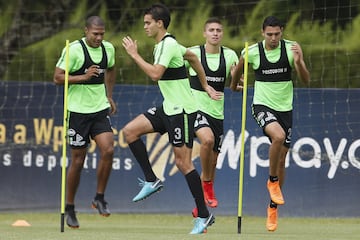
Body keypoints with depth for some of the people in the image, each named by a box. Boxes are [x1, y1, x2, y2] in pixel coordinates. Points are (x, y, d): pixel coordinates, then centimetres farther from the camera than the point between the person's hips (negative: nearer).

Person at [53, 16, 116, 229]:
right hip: (78, 110, -4)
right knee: (78, 160, 0)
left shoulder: (108, 48, 4)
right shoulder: (74, 50, -13)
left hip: (100, 109, 4)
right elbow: (58, 77, -13)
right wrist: (83, 77, -23)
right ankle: (70, 208, 15)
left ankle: (100, 198, 2)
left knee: (108, 150, -15)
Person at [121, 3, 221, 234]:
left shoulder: (168, 45, -17)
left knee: (183, 161, -7)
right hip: (168, 108, 10)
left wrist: (135, 55, -21)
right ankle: (152, 181, 5)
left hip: (182, 111, -10)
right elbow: (193, 57, 26)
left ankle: (204, 215, 0)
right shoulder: (163, 44, 12)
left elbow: (155, 74, -30)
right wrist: (205, 86, 29)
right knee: (130, 131, 2)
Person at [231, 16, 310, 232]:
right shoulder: (252, 52, -8)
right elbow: (238, 70, 14)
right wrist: (234, 85, 26)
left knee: (281, 159, 6)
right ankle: (272, 181, -10)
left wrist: (298, 62, -26)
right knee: (278, 135, -33)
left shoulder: (292, 48, -6)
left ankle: (273, 208, 22)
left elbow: (306, 80, -10)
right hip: (262, 106, -2)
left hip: (285, 108, 2)